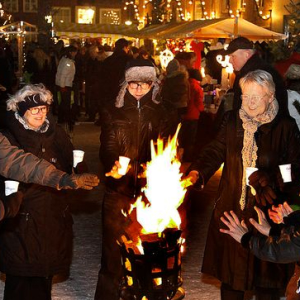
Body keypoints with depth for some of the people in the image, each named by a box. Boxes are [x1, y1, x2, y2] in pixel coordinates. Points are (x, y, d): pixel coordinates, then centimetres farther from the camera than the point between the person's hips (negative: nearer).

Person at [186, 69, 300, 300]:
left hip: (267, 211, -3)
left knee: (265, 273, 6)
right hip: (232, 208, 3)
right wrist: (197, 172, -13)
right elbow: (215, 151, 5)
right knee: (231, 269, 11)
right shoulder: (232, 121, 5)